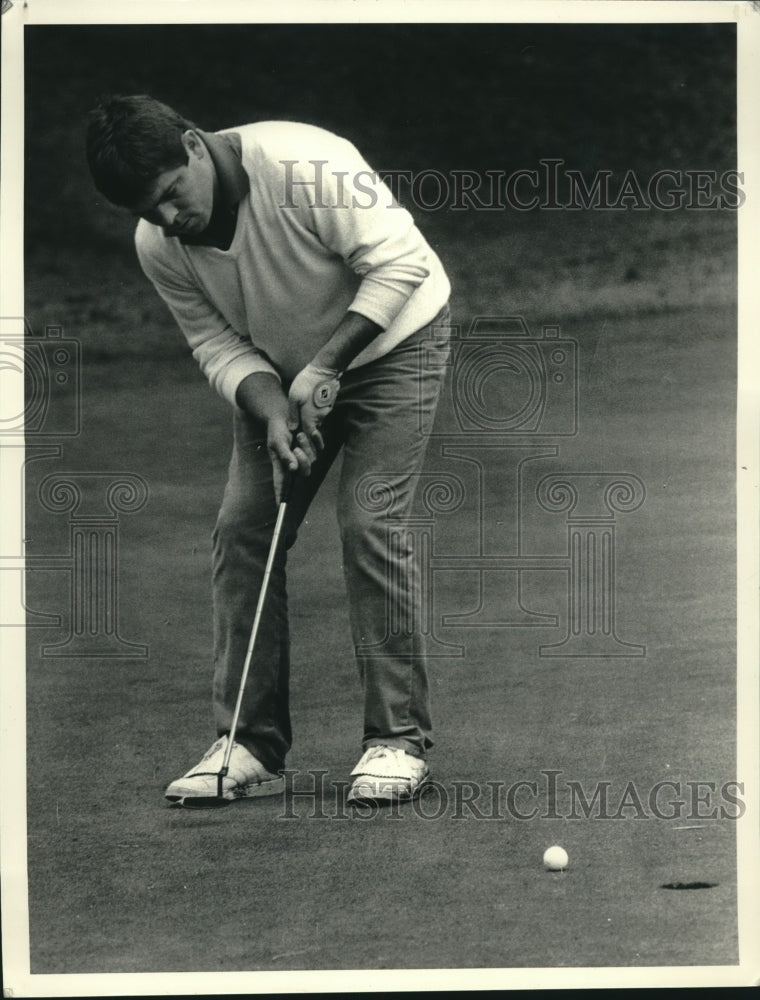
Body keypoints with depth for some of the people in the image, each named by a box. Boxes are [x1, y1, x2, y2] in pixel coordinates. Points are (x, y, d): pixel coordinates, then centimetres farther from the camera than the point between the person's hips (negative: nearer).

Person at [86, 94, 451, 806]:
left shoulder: (306, 166, -33)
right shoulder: (157, 246, -15)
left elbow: (399, 263, -27)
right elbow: (217, 344, -7)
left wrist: (325, 367, -30)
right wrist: (270, 411, -26)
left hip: (389, 340, -5)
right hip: (278, 373, 5)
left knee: (368, 526, -17)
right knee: (242, 528, -5)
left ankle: (399, 738, -7)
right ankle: (248, 746, 1)